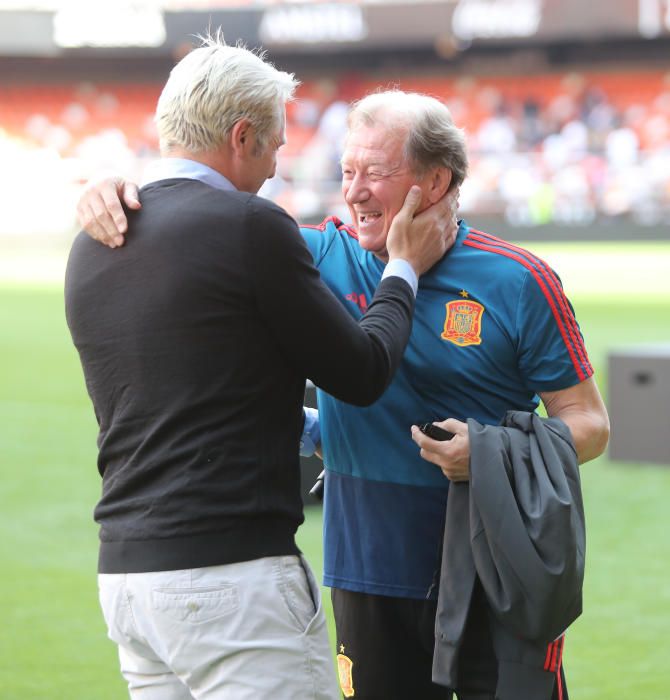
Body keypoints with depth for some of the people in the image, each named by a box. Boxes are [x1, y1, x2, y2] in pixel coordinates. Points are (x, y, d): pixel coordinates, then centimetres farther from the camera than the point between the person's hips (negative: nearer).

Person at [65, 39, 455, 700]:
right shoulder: (250, 227, -10)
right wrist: (404, 269, 15)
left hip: (124, 571, 8)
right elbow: (361, 373, -2)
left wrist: (306, 426, 37)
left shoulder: (91, 247, 12)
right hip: (232, 574, -8)